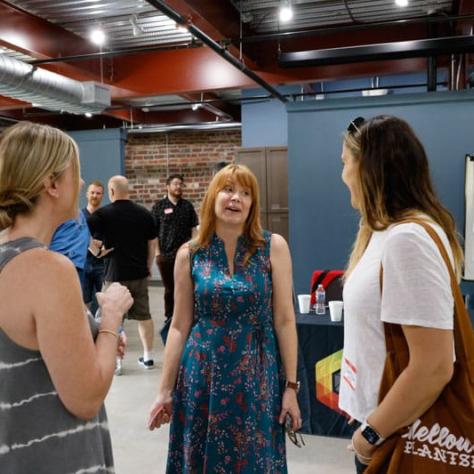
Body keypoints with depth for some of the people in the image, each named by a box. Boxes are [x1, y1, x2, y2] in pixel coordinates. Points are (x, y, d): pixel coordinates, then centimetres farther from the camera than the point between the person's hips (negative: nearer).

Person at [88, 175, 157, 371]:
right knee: (144, 315, 12)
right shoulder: (144, 213, 2)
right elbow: (152, 244, 8)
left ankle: (115, 362, 14)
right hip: (139, 273, 4)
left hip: (115, 274, -3)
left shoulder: (103, 213, -9)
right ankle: (148, 357, 20)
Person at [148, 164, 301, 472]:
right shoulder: (189, 254, -2)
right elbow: (180, 326, 2)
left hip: (256, 375, -1)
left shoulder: (273, 247, -6)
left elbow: (284, 320, -4)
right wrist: (165, 390, 3)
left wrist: (291, 386, -4)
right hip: (202, 374, 1)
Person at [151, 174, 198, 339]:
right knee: (169, 289, 7)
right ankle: (169, 317, 19)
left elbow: (193, 229, 9)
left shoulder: (187, 206, 8)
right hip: (166, 254, -1)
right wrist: (157, 252, -4)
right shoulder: (159, 206, 3)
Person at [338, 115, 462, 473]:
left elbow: (434, 368, -27)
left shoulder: (408, 239, -24)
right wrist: (368, 424, 15)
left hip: (397, 434, -8)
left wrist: (371, 432, -15)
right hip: (379, 417, 8)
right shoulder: (385, 232, 6)